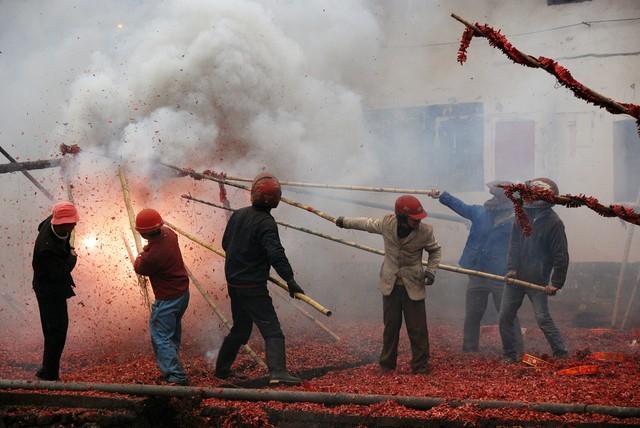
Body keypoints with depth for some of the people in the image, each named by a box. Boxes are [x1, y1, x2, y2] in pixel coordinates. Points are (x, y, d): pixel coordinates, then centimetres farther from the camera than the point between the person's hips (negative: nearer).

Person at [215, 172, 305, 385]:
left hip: (234, 282, 8)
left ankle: (222, 368, 31)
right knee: (272, 330, -11)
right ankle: (277, 372, -25)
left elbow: (225, 243, 18)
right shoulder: (265, 223, -18)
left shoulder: (238, 215, 6)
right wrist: (289, 279, -28)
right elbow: (276, 253, -28)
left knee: (240, 328, 23)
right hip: (253, 287, -8)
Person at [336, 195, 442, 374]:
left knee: (417, 329, -2)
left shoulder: (425, 231, -16)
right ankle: (387, 365, 21)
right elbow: (367, 223, 9)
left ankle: (421, 366, 10)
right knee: (390, 327, 9)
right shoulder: (386, 223, -13)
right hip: (390, 284, 2)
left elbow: (435, 250, 3)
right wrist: (345, 221, 23)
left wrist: (431, 270, -13)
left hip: (413, 286, -2)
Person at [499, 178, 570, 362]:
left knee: (543, 319, -9)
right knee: (505, 317, 7)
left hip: (537, 282, -6)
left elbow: (561, 255, -10)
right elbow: (514, 245, 8)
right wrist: (512, 268, -4)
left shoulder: (553, 222, -11)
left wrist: (556, 283, -12)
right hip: (516, 278, 6)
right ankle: (510, 356, 19)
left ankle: (562, 354, 2)